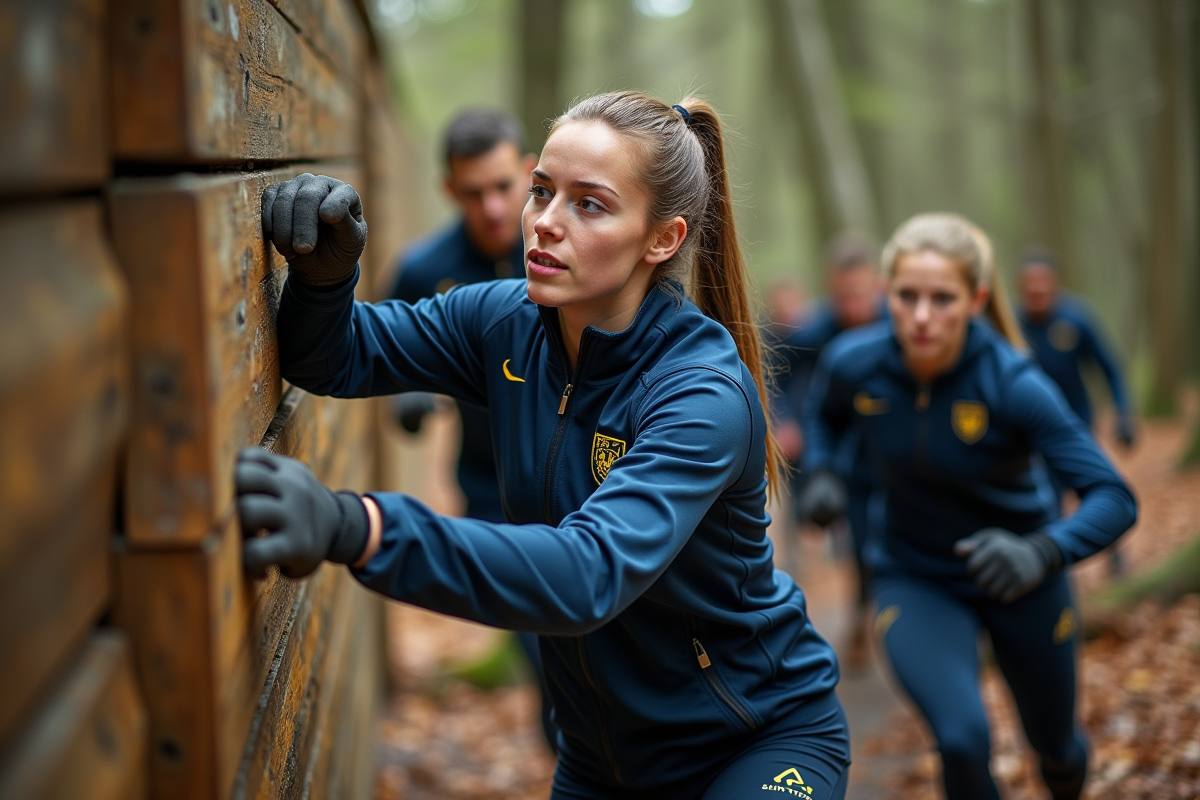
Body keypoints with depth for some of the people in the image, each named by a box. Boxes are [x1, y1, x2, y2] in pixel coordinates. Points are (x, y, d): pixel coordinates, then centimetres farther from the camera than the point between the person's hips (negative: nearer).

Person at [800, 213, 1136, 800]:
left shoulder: (1014, 384, -29)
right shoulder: (853, 363, -19)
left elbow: (1114, 499, -32)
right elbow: (823, 414, 6)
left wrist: (1041, 552, -50)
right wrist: (819, 472, -13)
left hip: (1017, 579, 0)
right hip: (916, 582, 1)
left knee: (1054, 745, 20)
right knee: (962, 738, -25)